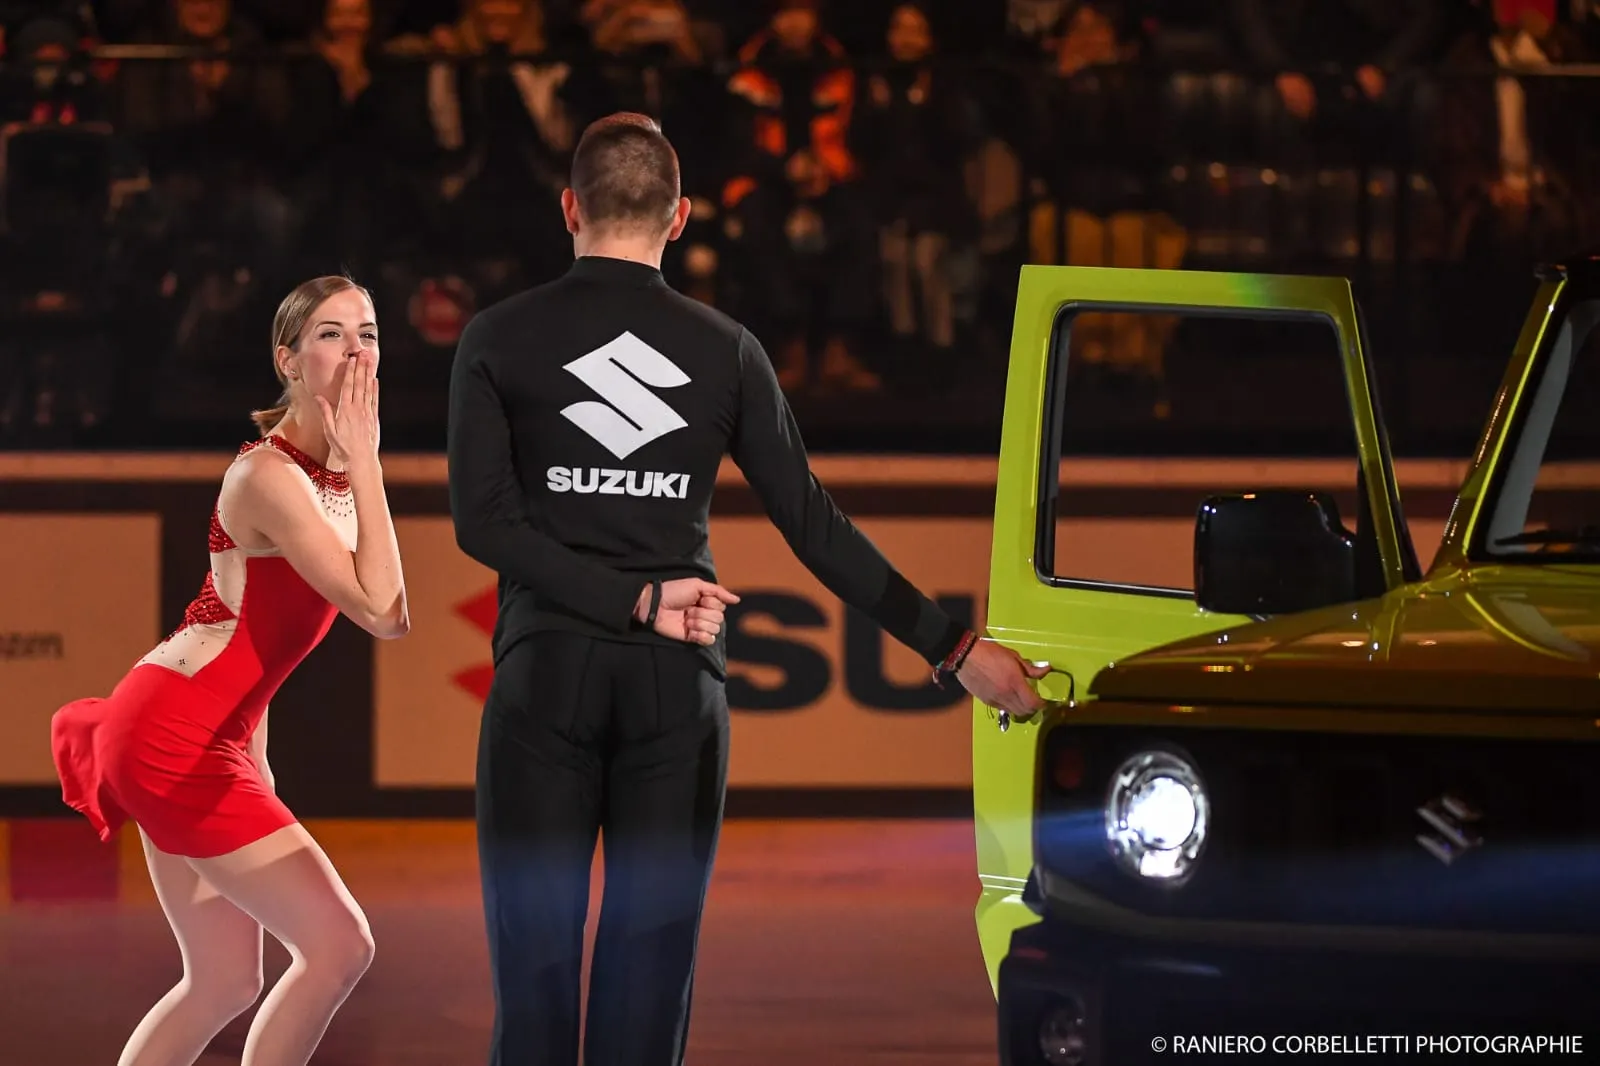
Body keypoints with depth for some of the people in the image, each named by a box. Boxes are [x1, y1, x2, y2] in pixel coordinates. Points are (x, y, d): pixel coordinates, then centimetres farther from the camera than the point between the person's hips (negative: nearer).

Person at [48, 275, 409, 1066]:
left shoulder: (336, 472, 11)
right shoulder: (268, 476, -18)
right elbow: (384, 613, -26)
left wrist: (252, 753, 16)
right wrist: (366, 461, -21)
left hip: (209, 741, 10)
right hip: (173, 736, -10)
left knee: (224, 984, 11)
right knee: (338, 943, -10)